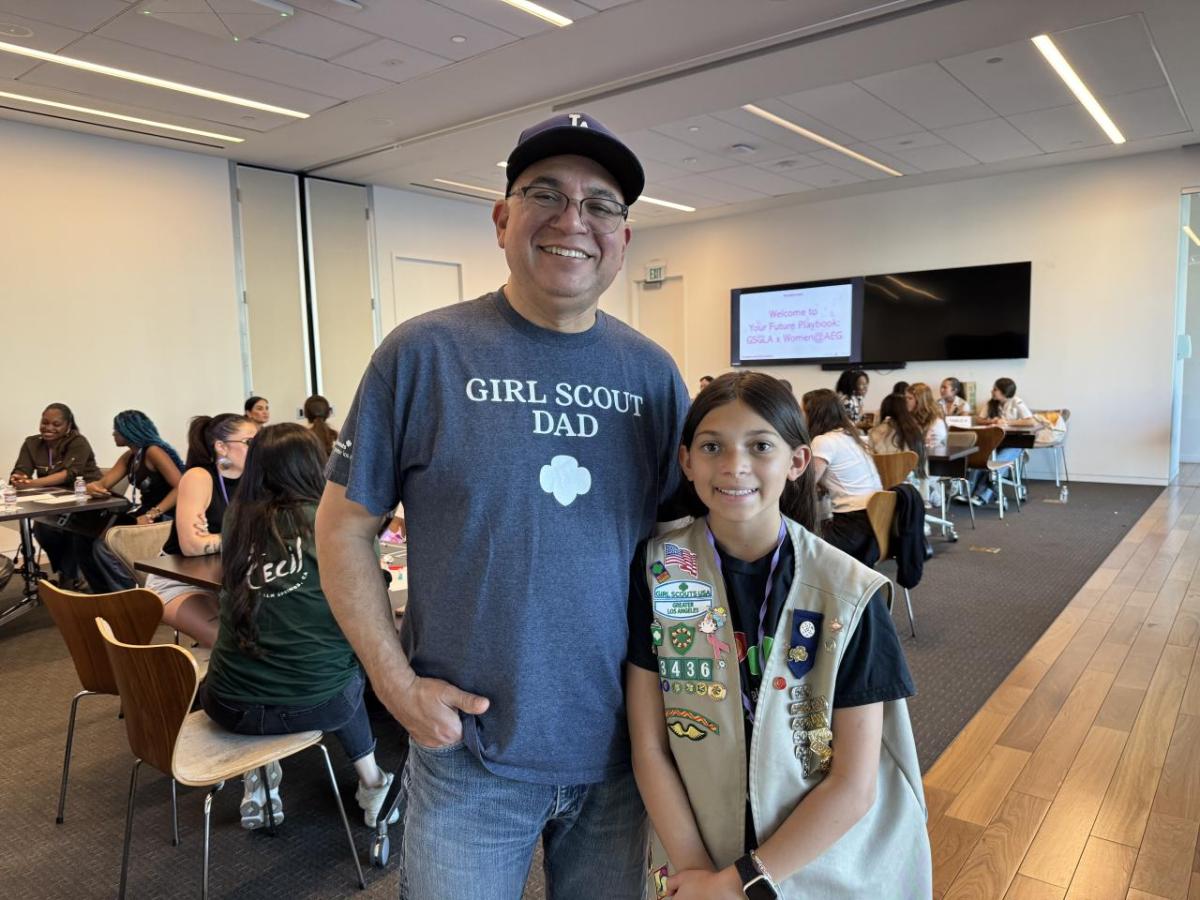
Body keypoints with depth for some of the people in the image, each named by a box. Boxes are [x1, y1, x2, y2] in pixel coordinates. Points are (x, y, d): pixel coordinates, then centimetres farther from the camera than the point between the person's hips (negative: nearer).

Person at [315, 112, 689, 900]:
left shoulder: (654, 374, 0)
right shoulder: (424, 353, -10)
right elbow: (344, 526, -5)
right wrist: (398, 684, -10)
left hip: (621, 748, 3)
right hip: (470, 753, -3)